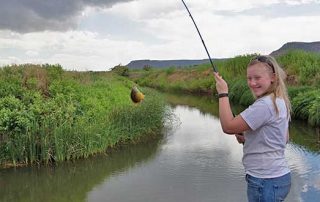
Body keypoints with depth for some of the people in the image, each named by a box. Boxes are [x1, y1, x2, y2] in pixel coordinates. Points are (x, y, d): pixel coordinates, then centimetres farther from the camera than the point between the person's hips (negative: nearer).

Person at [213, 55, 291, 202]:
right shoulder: (280, 102, 8)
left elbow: (228, 126, -23)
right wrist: (247, 138, 6)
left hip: (266, 181, -10)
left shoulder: (265, 104, -22)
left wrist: (223, 93, -15)